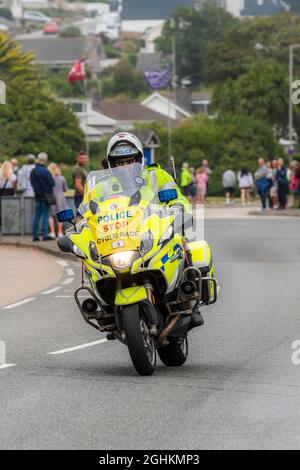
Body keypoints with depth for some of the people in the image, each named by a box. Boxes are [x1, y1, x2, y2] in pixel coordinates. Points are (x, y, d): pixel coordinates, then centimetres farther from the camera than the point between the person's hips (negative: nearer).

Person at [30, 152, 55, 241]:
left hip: (37, 196, 7)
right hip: (46, 196, -7)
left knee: (37, 216, 10)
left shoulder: (33, 171, 6)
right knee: (46, 215, -3)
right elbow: (52, 183, -13)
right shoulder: (45, 171, -17)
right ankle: (45, 235, -5)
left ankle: (35, 235, 11)